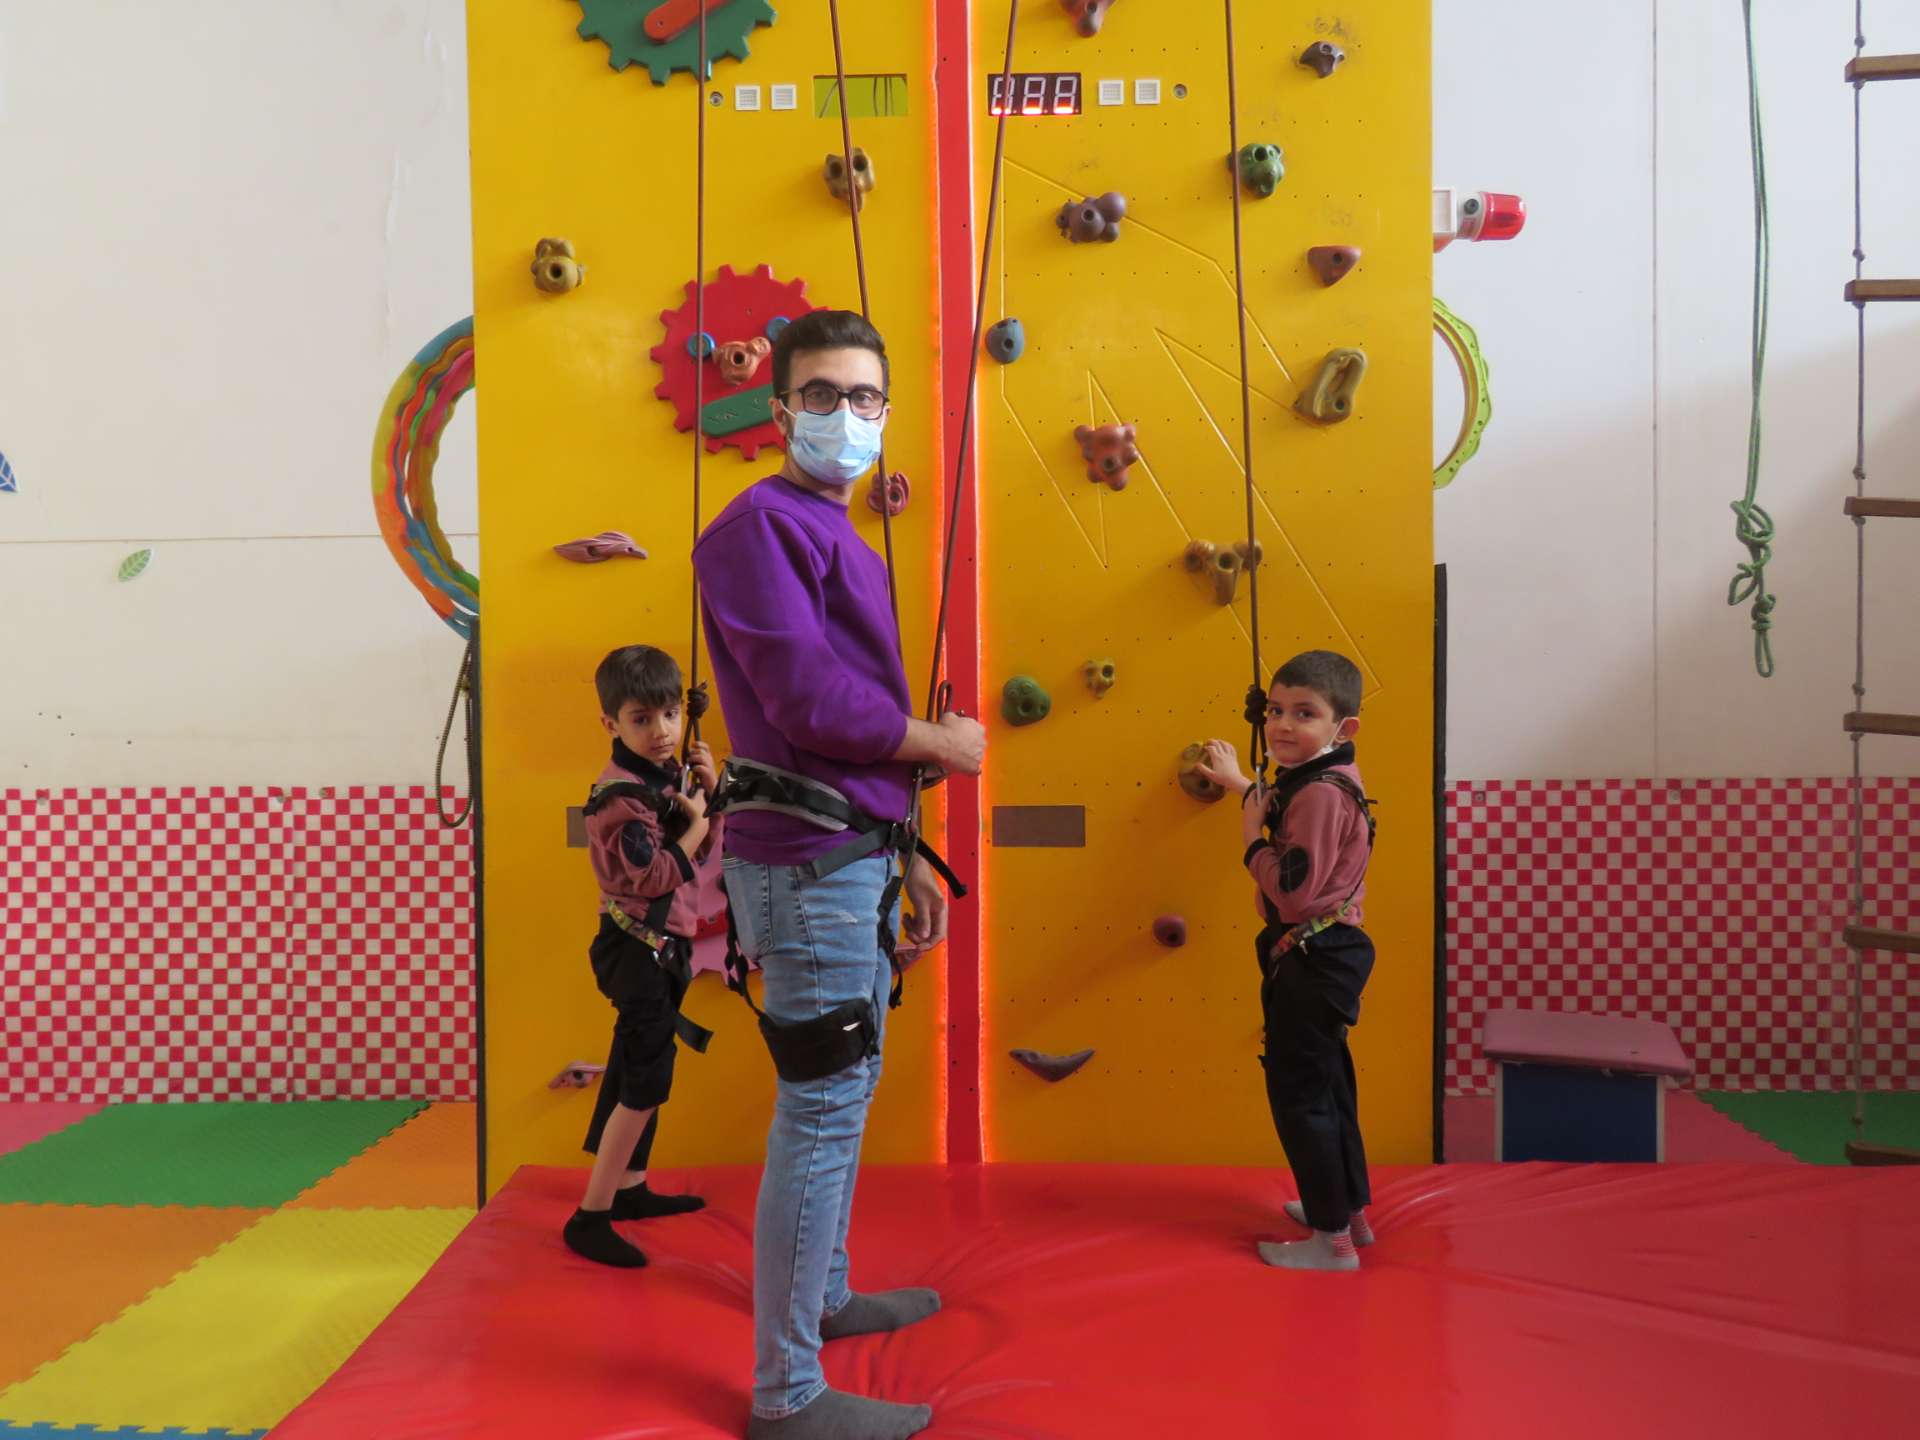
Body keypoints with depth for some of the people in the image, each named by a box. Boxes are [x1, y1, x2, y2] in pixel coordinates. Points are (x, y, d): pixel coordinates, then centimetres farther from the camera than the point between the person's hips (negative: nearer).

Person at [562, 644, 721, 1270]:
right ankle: (589, 1218, -3)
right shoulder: (620, 796, -20)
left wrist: (709, 789, -2)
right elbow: (656, 877, -25)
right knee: (644, 1085, -9)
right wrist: (696, 821, -14)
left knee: (636, 1074, 18)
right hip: (637, 949, -9)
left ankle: (629, 1189, 31)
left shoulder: (668, 778, 7)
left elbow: (710, 852, 10)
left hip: (663, 947, 9)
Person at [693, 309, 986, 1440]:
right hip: (811, 867, -10)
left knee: (845, 1097, 21)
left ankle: (825, 1296, 40)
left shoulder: (837, 536, 18)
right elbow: (811, 703, -22)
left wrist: (906, 860, 19)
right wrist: (942, 743, -6)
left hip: (853, 860, 10)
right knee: (823, 1113, -3)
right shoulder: (763, 525, -12)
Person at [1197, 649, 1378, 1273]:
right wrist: (1242, 784, 34)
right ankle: (1350, 1210, 33)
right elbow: (1281, 812, 28)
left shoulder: (1321, 793, -23)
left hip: (1313, 962, -10)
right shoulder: (1323, 781, 8)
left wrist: (1253, 840, -16)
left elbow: (1295, 890, -28)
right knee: (1325, 1087, 20)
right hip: (1324, 956, 10)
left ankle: (1333, 1240, 6)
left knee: (1298, 1094, -2)